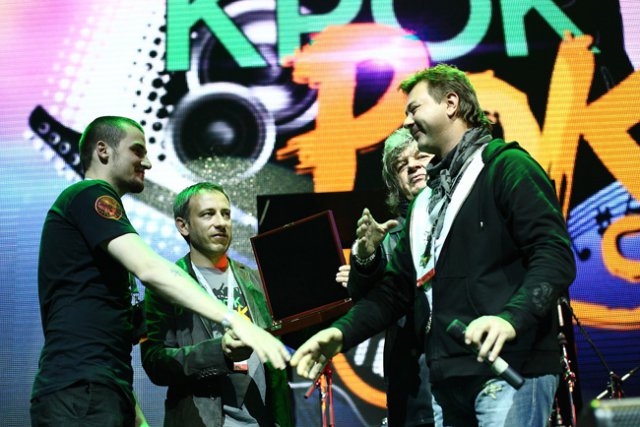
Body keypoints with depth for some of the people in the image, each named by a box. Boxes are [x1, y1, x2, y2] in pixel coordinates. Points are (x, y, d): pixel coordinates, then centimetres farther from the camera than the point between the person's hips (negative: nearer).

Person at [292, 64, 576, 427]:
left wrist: (511, 318, -30)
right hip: (448, 380, 8)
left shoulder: (506, 167, -2)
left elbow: (555, 255, -14)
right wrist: (342, 333, 6)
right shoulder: (427, 200, 22)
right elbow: (397, 288, 21)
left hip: (511, 371, -7)